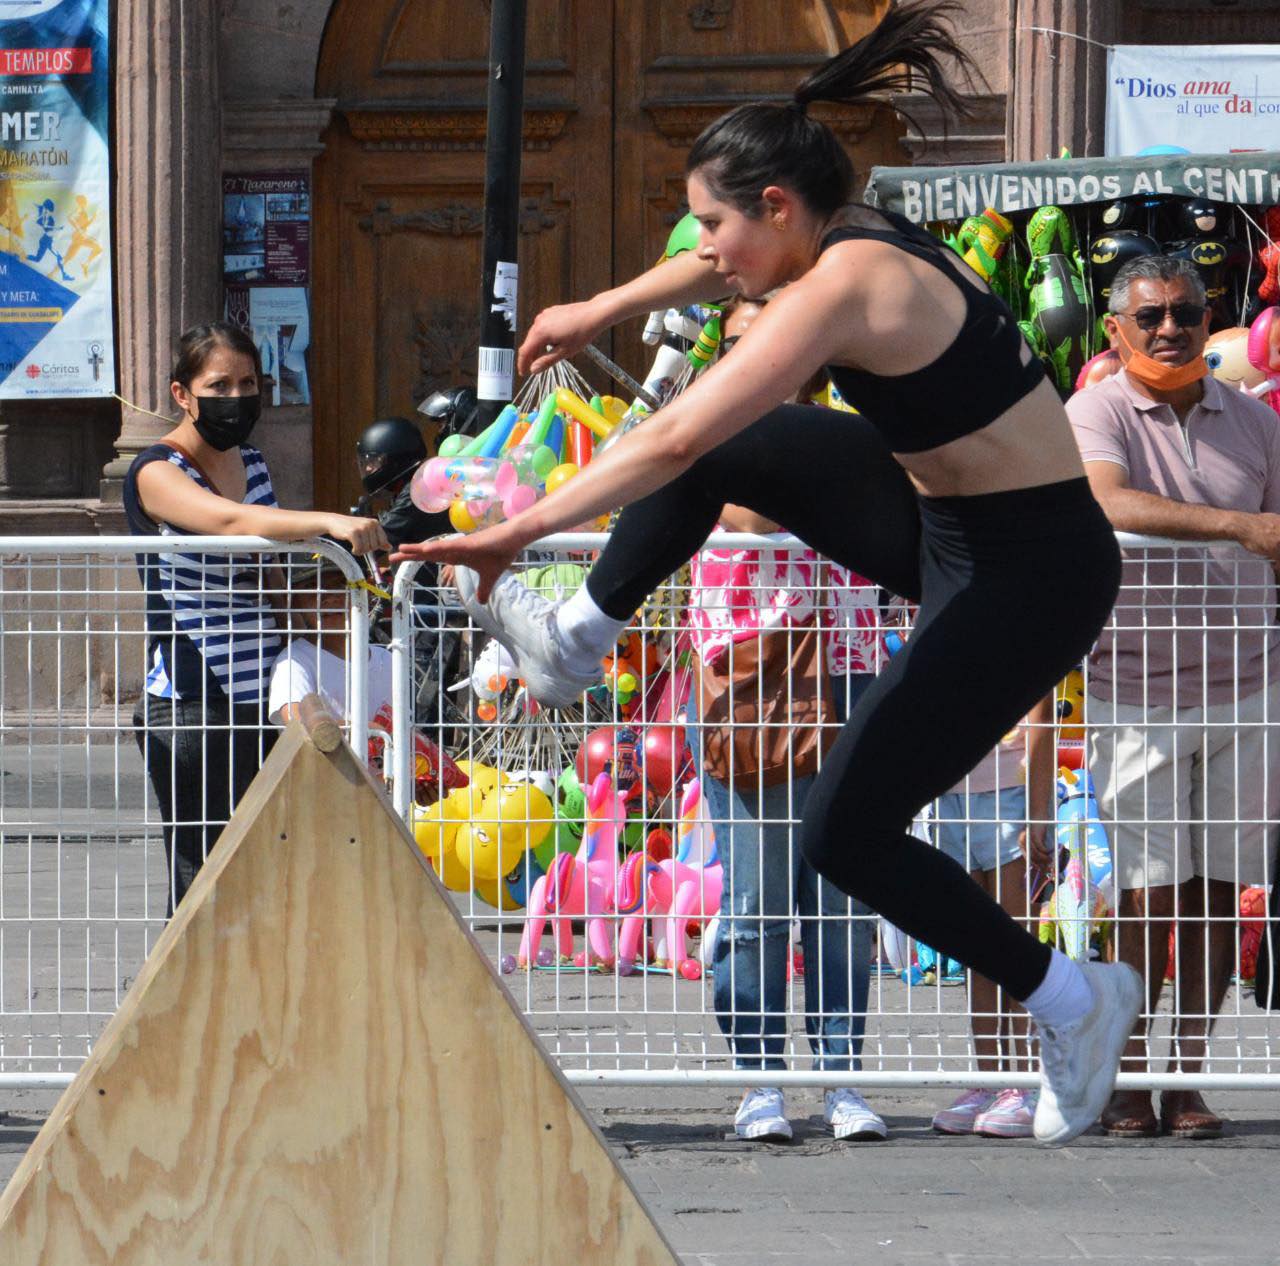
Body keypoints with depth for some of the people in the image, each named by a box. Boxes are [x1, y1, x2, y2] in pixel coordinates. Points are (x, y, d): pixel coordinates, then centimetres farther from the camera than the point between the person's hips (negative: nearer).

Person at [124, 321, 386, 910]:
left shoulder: (252, 464, 14)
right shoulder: (157, 473, -8)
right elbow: (227, 521, -28)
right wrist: (328, 522, -41)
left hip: (263, 701, 7)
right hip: (191, 703, -7)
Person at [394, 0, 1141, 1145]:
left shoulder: (841, 290, -25)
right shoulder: (850, 237, 3)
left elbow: (670, 443, -26)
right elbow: (727, 269, 27)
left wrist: (518, 531, -19)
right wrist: (603, 311, 41)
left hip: (1029, 572, -9)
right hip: (947, 521, 9)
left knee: (845, 836, -6)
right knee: (721, 454, 13)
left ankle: (1072, 1003, 5)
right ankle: (576, 645, 29)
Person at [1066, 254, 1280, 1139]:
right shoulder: (1096, 415, -4)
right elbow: (1108, 504, -24)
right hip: (1138, 690, -4)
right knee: (1151, 891, -5)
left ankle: (1191, 1078, 7)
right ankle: (1126, 1076, 4)